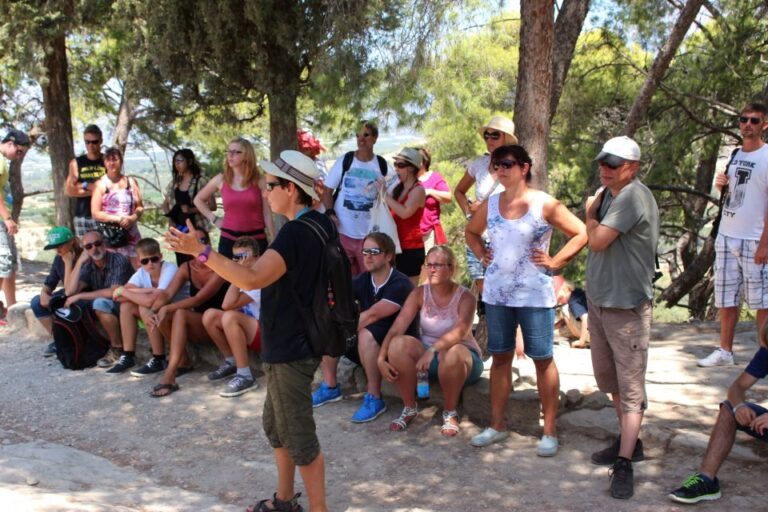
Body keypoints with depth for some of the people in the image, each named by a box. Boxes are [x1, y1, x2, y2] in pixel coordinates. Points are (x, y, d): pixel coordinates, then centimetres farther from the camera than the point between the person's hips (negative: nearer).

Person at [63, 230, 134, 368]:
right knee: (72, 304, -6)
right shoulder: (88, 265, 0)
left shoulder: (119, 261, -17)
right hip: (108, 310, 7)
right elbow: (69, 291, -11)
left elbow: (115, 292, -28)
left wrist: (80, 296, -22)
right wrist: (79, 262, -15)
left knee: (100, 303, -33)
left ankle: (118, 347, -14)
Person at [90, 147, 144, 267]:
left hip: (131, 233, 3)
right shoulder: (101, 184, 1)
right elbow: (95, 213, -4)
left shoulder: (131, 182, 11)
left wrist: (132, 218, -10)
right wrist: (118, 219, -14)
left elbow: (140, 207, 11)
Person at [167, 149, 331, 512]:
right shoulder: (319, 223, 5)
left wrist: (200, 250, -36)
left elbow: (252, 279, -37)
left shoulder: (295, 233, -25)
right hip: (297, 342, 10)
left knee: (299, 435, 2)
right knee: (275, 423, 23)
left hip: (289, 349, -10)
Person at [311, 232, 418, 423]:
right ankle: (330, 387, 4)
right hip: (370, 350, 7)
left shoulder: (400, 284, -20)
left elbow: (373, 314, -32)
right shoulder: (363, 280, 1)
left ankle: (374, 399, -22)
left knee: (366, 334, -35)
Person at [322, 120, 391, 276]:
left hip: (369, 234, 1)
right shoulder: (345, 161, -1)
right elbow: (327, 189, 2)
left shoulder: (382, 165, 2)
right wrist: (330, 213, -12)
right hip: (342, 231, -1)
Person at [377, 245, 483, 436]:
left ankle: (450, 412, -13)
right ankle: (409, 408, -9)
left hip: (463, 358, -3)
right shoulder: (419, 294, -5)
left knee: (452, 353, -39)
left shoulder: (465, 297, -15)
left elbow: (461, 330, -34)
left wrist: (433, 349, -50)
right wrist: (381, 358, -28)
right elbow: (397, 328, -14)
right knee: (398, 344, -26)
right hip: (428, 356, 3)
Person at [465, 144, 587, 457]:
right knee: (500, 358, 12)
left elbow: (581, 233, -6)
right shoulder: (491, 204, 6)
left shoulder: (544, 204, -8)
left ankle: (549, 431, 12)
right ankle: (497, 425, 23)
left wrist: (555, 262, -10)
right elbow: (471, 231, 24)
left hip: (534, 295, -5)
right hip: (496, 293, 5)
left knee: (542, 360, 2)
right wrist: (481, 254, 9)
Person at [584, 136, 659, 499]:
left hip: (626, 306, -10)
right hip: (599, 301, 10)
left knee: (630, 387, -3)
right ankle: (629, 442, 35)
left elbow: (597, 241, -19)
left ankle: (624, 464, -1)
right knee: (609, 378, 20)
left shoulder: (633, 196, -18)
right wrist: (593, 210, 3)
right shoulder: (608, 195, 11)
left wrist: (591, 213, -4)